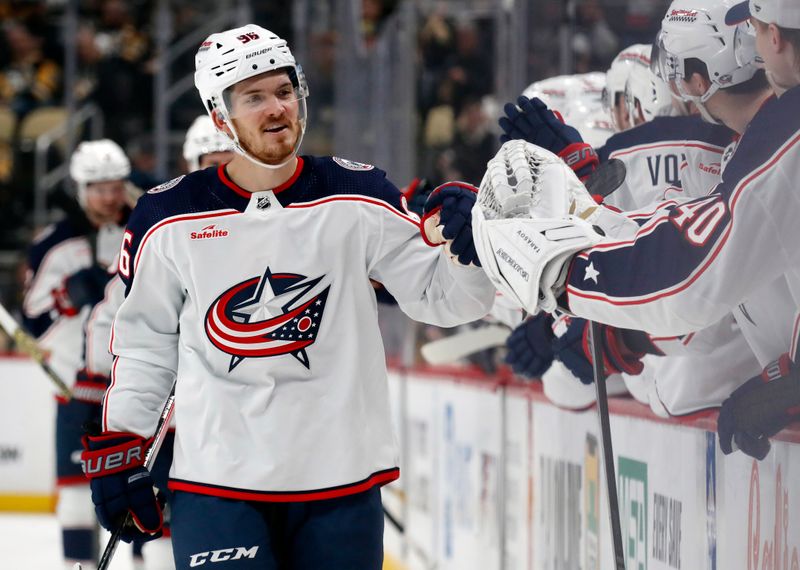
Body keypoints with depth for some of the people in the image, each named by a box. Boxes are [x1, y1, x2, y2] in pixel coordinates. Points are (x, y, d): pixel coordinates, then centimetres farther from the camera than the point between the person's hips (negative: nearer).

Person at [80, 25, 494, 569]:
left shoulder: (356, 196, 0)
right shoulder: (168, 218, 0)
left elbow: (443, 296, 0)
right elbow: (142, 341, 10)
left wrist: (467, 238, -20)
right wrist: (116, 450, 8)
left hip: (342, 479, 1)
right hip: (216, 479, -1)